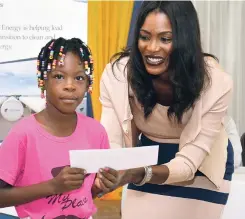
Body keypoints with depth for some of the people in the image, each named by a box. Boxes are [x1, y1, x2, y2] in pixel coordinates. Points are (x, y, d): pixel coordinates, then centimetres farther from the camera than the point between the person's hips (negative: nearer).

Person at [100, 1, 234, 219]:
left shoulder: (215, 83, -30)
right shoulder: (117, 74, -26)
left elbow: (188, 162, -31)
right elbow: (110, 142, -24)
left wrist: (138, 175, -50)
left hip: (203, 162, -1)